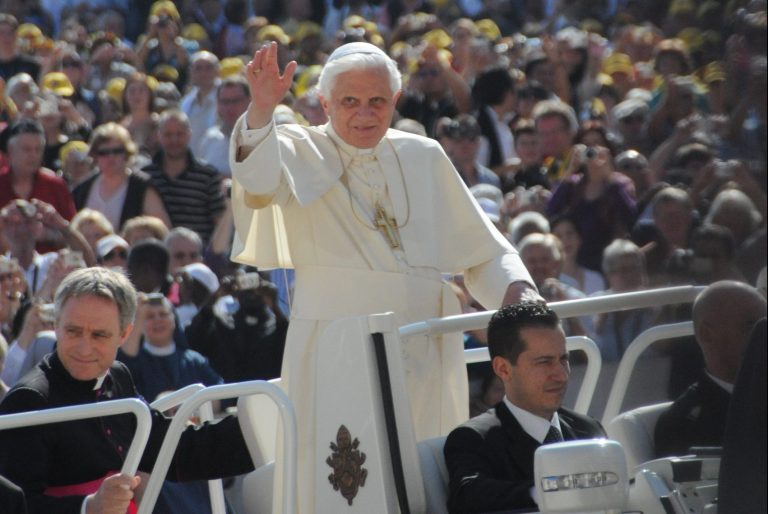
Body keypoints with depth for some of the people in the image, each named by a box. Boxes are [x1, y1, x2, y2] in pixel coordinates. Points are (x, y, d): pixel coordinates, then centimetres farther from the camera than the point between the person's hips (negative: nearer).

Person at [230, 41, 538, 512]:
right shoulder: (302, 152, 3)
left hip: (425, 355, 3)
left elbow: (482, 249, 16)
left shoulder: (425, 158, 13)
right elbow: (259, 181, -20)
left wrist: (518, 289, -3)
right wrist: (262, 110, -37)